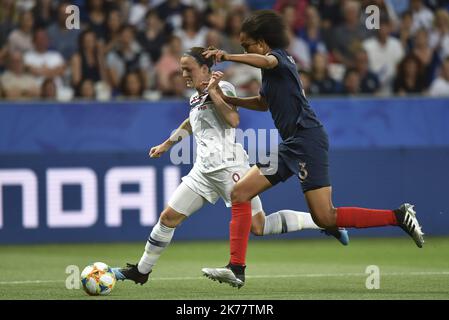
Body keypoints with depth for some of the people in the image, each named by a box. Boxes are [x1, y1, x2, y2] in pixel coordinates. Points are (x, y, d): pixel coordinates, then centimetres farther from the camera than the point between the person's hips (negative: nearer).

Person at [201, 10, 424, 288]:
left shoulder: (279, 57, -8)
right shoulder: (272, 70, 20)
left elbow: (265, 61, -34)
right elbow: (264, 103, 37)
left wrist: (227, 57, -42)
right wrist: (228, 99, 26)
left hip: (308, 141, -10)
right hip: (291, 145, 10)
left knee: (324, 218, -15)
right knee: (240, 193, 4)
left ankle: (399, 216, -5)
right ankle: (236, 270, 1)